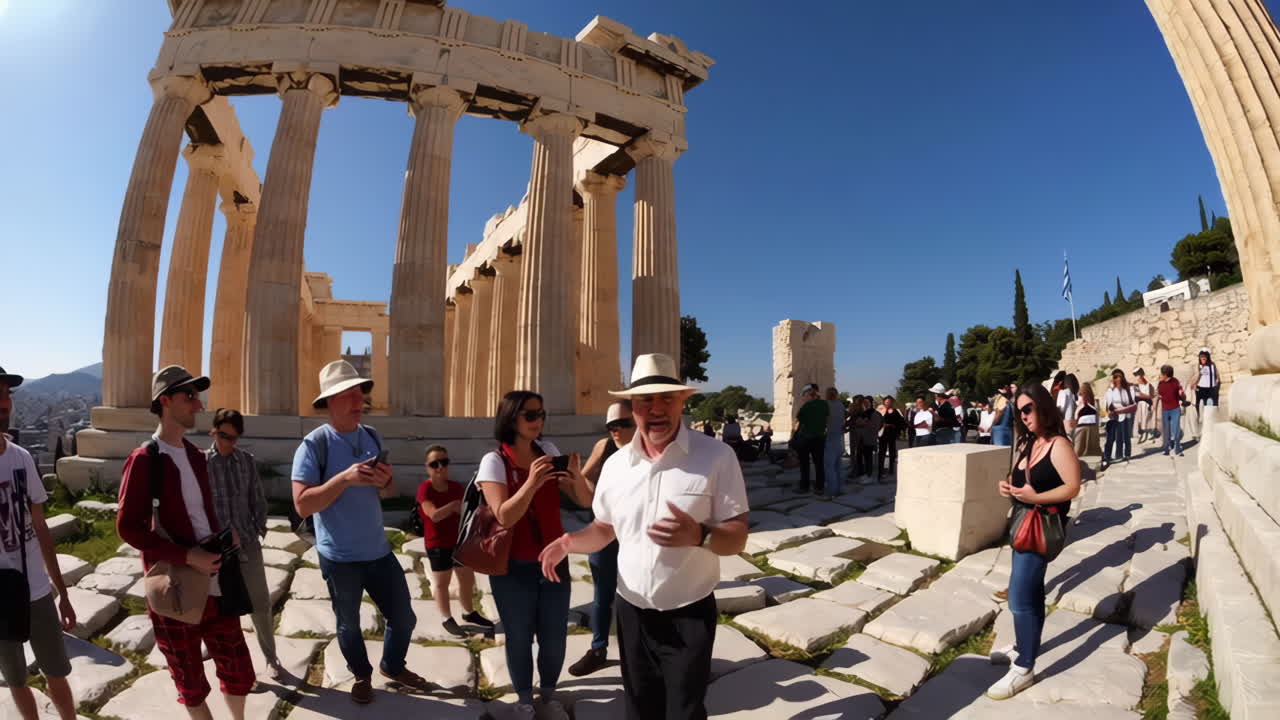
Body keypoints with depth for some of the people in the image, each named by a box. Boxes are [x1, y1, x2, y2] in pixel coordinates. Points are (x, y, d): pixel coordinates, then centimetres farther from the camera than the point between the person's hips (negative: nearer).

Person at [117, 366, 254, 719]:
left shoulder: (196, 456, 9)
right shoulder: (144, 460, -12)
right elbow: (127, 527, -15)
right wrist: (187, 556, -21)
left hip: (215, 583, 6)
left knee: (239, 672, 15)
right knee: (192, 684, 15)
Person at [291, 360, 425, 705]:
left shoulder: (372, 437, 2)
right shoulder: (314, 445, -15)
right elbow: (303, 504, -19)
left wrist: (385, 481, -14)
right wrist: (346, 478, -30)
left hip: (379, 550, 4)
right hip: (340, 557, -4)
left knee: (404, 618, 14)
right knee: (349, 625, 18)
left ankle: (392, 666, 41)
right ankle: (362, 675, 44)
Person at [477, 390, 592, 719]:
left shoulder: (549, 452, 0)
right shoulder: (494, 461, -11)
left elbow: (585, 502, -2)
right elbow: (504, 517, -20)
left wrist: (577, 477, -22)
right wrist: (532, 482, -33)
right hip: (513, 567, -3)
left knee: (554, 637, 11)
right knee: (519, 637, 10)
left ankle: (549, 693, 37)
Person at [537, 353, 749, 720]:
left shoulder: (717, 457, -14)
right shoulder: (615, 464, -2)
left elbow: (737, 538, -13)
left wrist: (699, 535, -34)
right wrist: (568, 542, -9)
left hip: (689, 616, -4)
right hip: (631, 612, 4)